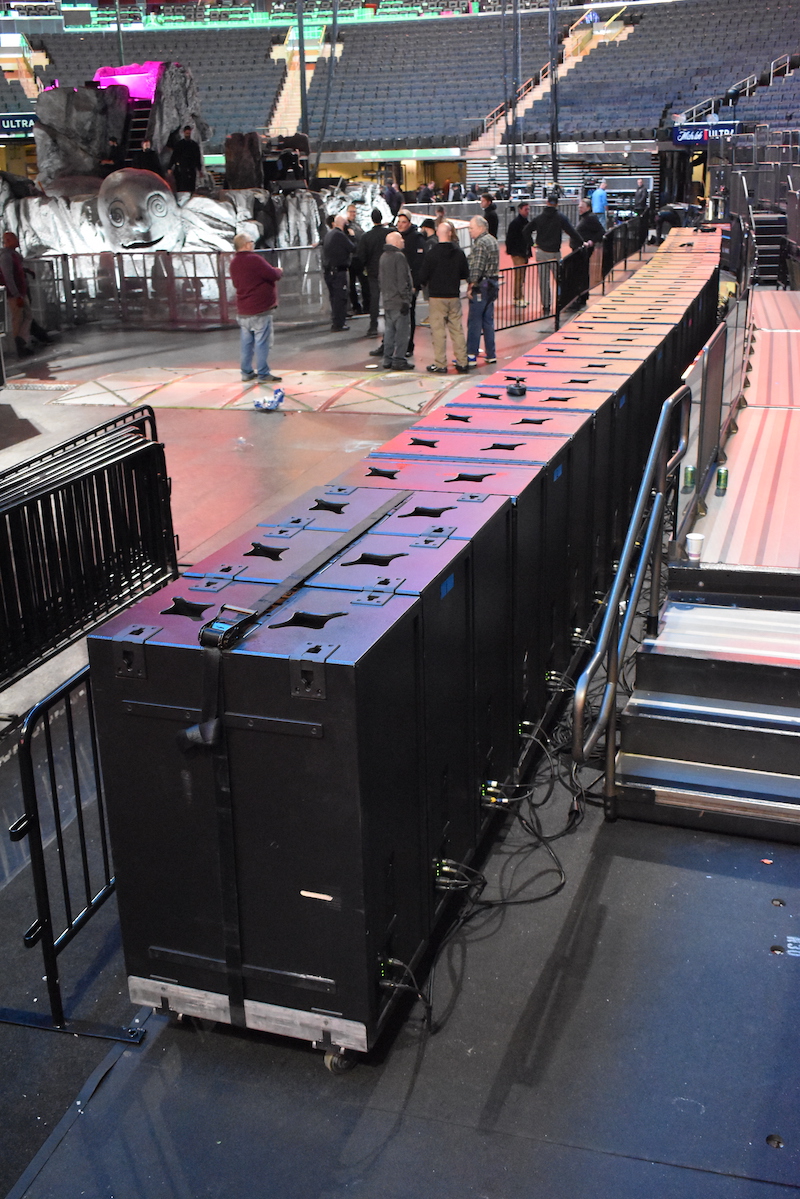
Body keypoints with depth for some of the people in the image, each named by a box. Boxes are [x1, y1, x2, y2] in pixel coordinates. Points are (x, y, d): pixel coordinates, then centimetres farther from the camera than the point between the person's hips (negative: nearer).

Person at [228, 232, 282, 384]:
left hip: (242, 311, 8)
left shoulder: (234, 262, 9)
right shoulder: (254, 260, -16)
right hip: (260, 310, -8)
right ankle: (263, 374, 0)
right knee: (262, 342, -2)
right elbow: (273, 275, -18)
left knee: (247, 342, 13)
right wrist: (279, 270, 5)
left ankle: (246, 372, 16)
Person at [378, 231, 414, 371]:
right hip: (398, 301, -9)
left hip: (387, 301, 9)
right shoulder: (399, 256, -13)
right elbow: (402, 280, -17)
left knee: (389, 331, 12)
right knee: (401, 332, -4)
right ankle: (398, 360, -5)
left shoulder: (383, 256, 13)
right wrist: (405, 299, -15)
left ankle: (387, 359, 14)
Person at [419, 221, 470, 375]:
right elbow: (465, 274, 7)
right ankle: (462, 363, 11)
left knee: (438, 331, 1)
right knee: (458, 330, 9)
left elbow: (423, 276, -8)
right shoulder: (459, 252, -2)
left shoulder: (432, 253, -12)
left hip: (437, 297, -4)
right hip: (454, 296, 4)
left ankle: (440, 364, 1)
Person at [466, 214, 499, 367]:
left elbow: (477, 268, -21)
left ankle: (471, 356, -9)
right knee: (488, 320, 14)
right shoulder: (492, 240, 16)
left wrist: (471, 286, -17)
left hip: (481, 285, -10)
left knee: (474, 321, -8)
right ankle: (491, 354, 18)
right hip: (492, 284, 10)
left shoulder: (481, 243, -14)